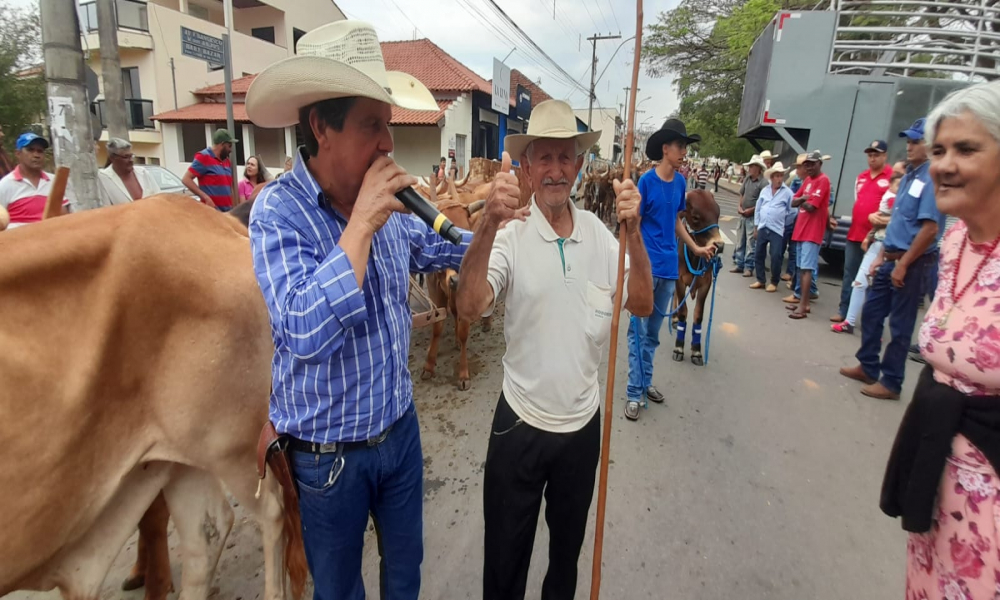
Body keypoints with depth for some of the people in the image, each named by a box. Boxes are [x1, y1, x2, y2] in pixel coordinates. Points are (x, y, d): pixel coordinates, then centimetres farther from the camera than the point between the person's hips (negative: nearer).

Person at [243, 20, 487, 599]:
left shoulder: (387, 202, -5)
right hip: (329, 453, -4)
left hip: (400, 427, 5)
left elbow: (438, 250, 13)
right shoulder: (278, 211, -22)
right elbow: (306, 332, -35)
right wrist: (362, 221, -31)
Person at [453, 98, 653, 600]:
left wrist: (633, 232, -23)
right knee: (505, 553, 17)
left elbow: (641, 305, -9)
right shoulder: (509, 238, -14)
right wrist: (489, 224, -39)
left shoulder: (599, 234, -3)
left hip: (584, 421, 4)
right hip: (520, 423, -3)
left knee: (569, 541, 27)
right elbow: (469, 308, -28)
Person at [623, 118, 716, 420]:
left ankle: (646, 381, 29)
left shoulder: (681, 182, 8)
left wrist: (696, 248, 19)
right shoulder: (646, 181, -9)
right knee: (638, 330, 1)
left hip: (669, 267, 6)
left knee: (653, 331, 15)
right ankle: (634, 392, 8)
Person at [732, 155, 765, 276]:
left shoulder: (763, 183, -15)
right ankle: (738, 264, 23)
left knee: (751, 243, -4)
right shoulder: (747, 179, 8)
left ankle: (749, 267, 2)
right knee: (740, 240, 13)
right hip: (743, 215, 8)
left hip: (753, 217, -8)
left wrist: (751, 210, -15)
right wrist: (740, 206, 4)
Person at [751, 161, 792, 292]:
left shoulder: (787, 192, -2)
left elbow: (791, 211, -1)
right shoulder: (764, 191, 9)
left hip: (777, 230, -4)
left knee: (776, 257, -4)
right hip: (762, 228, 4)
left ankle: (774, 283, 10)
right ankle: (760, 280, 19)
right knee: (759, 254, 8)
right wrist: (755, 227, 11)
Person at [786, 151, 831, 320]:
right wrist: (803, 198, -7)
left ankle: (803, 306, -12)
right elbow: (794, 201, 13)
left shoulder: (823, 180, -11)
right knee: (801, 267, 11)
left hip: (812, 231, -9)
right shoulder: (807, 180, 16)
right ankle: (803, 301, 19)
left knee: (807, 268, -11)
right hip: (801, 229, 9)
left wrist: (802, 201, 2)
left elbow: (811, 207, -18)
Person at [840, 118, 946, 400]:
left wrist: (903, 265, -18)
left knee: (900, 325, 2)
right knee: (871, 313, 14)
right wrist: (882, 256, 14)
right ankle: (867, 367, 28)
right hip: (891, 259, 9)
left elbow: (930, 229, -22)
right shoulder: (909, 176, 12)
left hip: (911, 264, -8)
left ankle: (890, 383, 14)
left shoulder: (932, 178, -16)